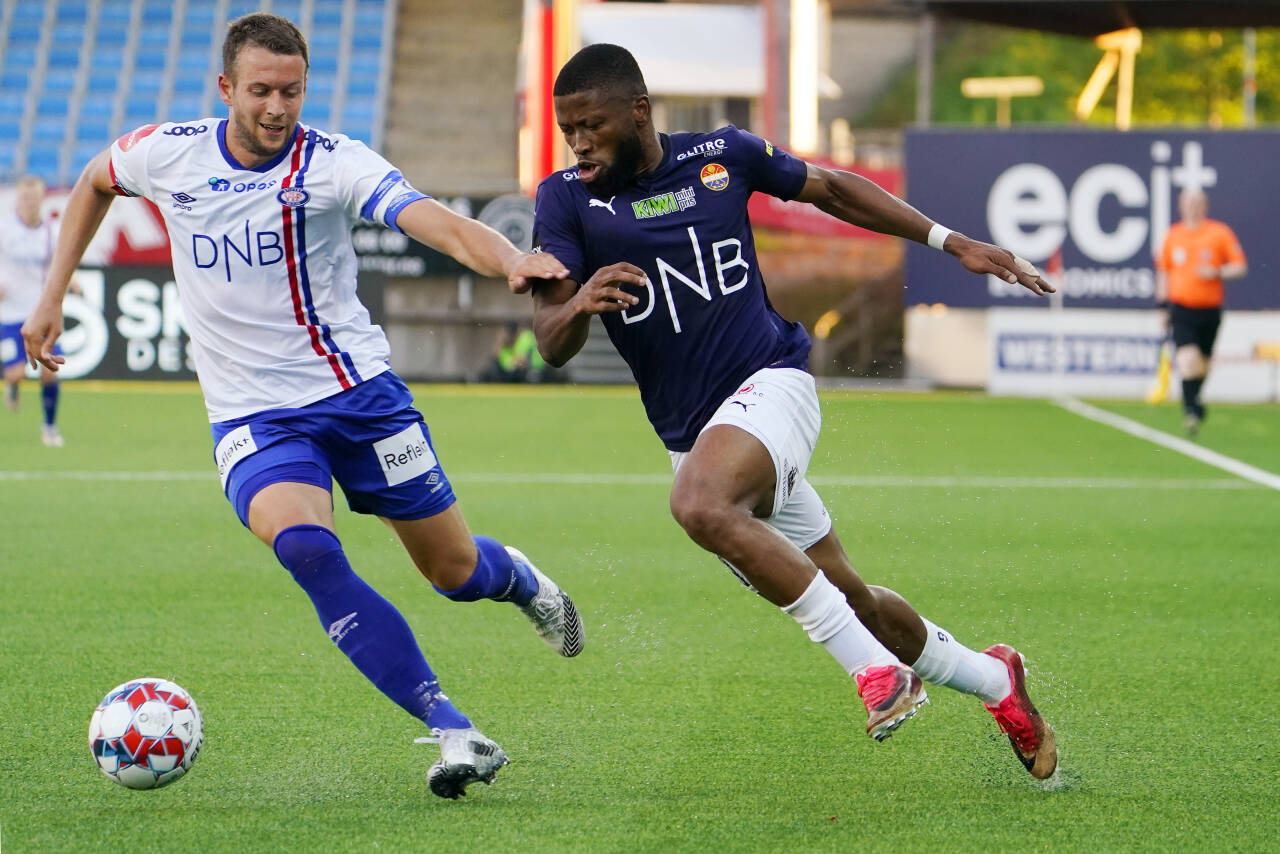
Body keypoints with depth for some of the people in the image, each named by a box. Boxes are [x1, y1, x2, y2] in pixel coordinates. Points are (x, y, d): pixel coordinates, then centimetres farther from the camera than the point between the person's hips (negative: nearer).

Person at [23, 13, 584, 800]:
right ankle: (453, 731, -27)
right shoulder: (167, 153, -4)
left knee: (454, 571, 6)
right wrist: (53, 297, 16)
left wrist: (511, 260, -49)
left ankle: (518, 579, 48)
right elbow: (94, 182, 20)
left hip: (359, 390, -1)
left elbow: (436, 222, -29)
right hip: (253, 416, 1)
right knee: (304, 546, -29)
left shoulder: (335, 163, -13)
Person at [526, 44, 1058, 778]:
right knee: (845, 598, 9)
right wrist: (578, 303, -32)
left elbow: (830, 189, 16)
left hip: (769, 383, -4)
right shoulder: (568, 201, -1)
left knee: (701, 504, -35)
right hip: (692, 432, 4)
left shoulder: (723, 157, -1)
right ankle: (994, 680, 33)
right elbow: (552, 346, -8)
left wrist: (951, 242, 14)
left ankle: (874, 665, -27)